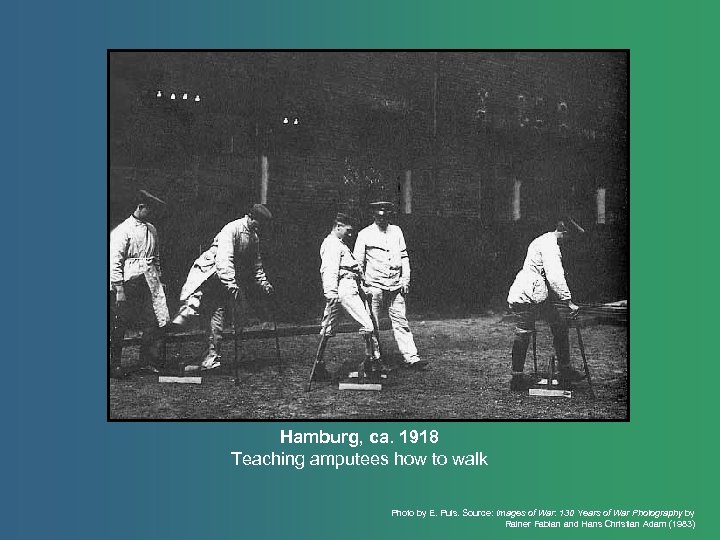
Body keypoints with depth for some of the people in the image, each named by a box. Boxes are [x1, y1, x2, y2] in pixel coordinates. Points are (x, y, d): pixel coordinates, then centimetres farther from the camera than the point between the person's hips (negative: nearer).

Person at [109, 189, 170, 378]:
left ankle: (149, 361, 8)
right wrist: (119, 289, -16)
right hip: (128, 283, -6)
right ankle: (115, 365, 12)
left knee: (156, 323, -1)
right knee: (119, 327, 2)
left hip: (148, 282, 6)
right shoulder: (122, 231, -7)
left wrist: (159, 279, 15)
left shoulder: (151, 230, 16)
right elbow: (114, 261, -11)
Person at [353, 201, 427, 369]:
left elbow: (404, 257, 15)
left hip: (395, 286, 3)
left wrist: (405, 280, 6)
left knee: (400, 321, 0)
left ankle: (411, 357, -2)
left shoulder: (396, 231, 13)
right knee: (372, 325, 2)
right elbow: (358, 262, 4)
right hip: (374, 286, -3)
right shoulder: (365, 234, 2)